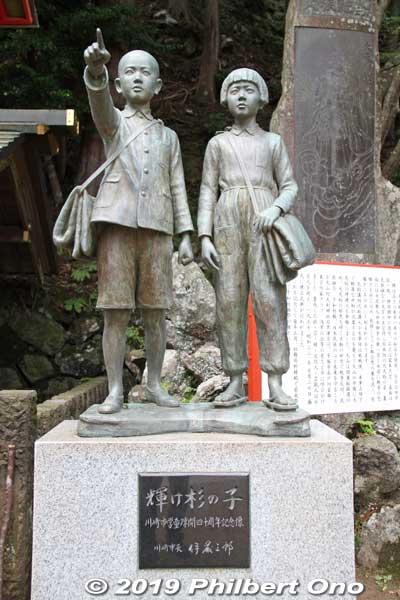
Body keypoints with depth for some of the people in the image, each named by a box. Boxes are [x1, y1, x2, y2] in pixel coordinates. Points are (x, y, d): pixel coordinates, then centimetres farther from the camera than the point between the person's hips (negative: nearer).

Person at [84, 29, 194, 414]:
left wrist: (186, 235, 3)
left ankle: (154, 386, 13)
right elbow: (99, 99, -12)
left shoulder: (168, 136, 21)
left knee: (155, 313, 2)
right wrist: (96, 68, -35)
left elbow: (177, 189, 14)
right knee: (116, 313, -4)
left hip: (157, 230, 2)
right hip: (117, 225, -2)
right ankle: (115, 391, 3)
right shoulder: (113, 122, 13)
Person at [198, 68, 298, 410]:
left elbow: (290, 189, 10)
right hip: (228, 224, 1)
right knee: (229, 302, -6)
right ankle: (236, 384, 0)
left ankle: (276, 387, -12)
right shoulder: (217, 144, 17)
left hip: (264, 222, -1)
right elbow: (207, 194, 10)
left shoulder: (274, 142, 17)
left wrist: (275, 210, -14)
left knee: (269, 300, -13)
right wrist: (205, 238, -4)